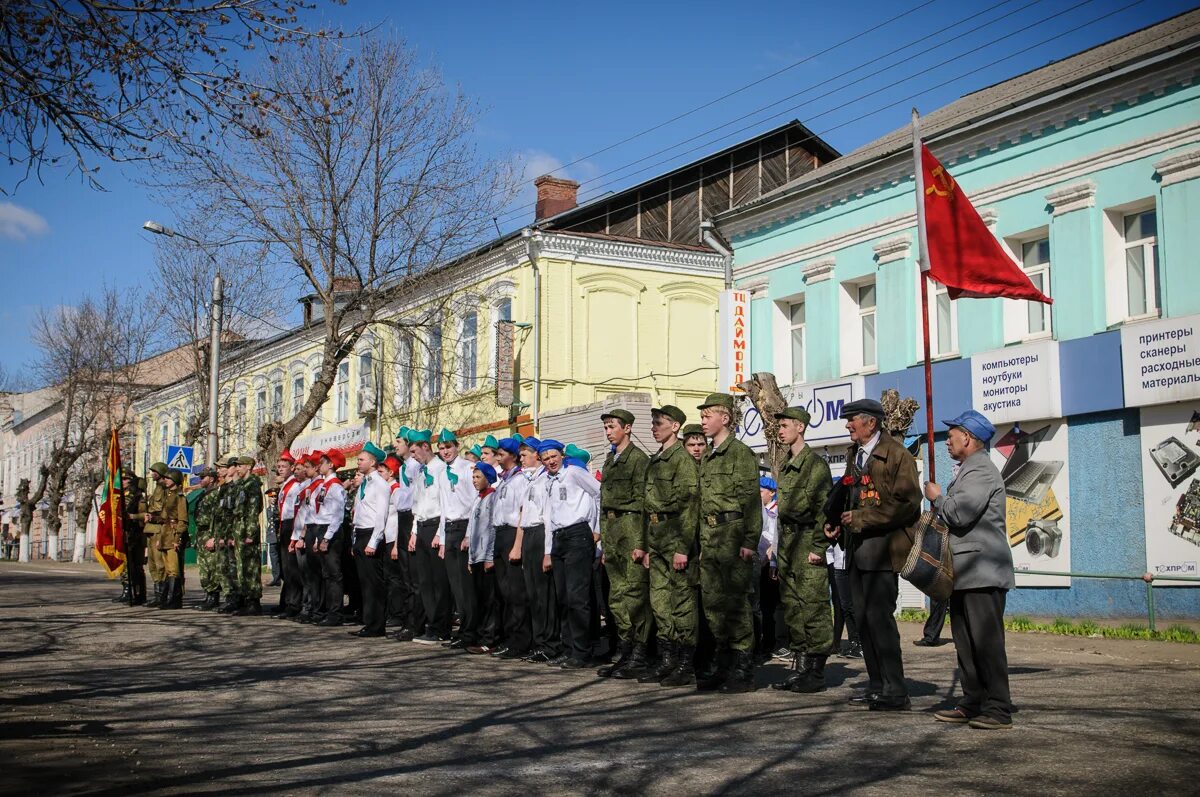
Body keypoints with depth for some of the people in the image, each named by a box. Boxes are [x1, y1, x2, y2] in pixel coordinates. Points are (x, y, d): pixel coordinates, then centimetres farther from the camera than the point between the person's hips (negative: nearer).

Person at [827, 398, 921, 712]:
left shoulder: (896, 454, -9)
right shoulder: (854, 454, 18)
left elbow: (906, 504, -15)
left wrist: (860, 519, -16)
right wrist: (837, 522, 9)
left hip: (882, 548, -9)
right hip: (858, 550, 9)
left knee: (879, 617, -11)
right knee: (864, 618, 10)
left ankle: (896, 692, -5)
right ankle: (878, 686, 18)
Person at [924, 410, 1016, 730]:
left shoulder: (981, 470, -12)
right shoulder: (968, 470, 22)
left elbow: (960, 513, -22)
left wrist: (937, 497, -6)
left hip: (982, 571, -11)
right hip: (965, 573, 11)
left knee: (987, 642, -9)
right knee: (966, 641, 12)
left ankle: (998, 710, -6)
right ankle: (973, 703, 18)